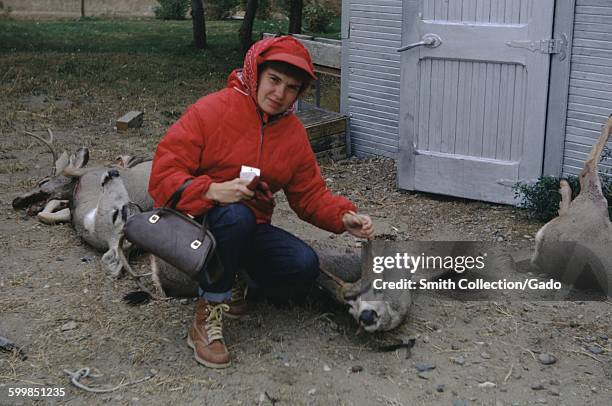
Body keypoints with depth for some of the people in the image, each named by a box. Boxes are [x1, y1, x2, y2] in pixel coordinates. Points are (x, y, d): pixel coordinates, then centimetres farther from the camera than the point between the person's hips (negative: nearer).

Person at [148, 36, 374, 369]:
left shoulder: (294, 133, 3)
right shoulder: (210, 111, -14)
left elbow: (310, 194, 8)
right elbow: (163, 176, -18)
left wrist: (344, 218, -11)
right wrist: (213, 191, -33)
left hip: (249, 230, 5)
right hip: (196, 222, -5)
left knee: (304, 267, -20)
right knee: (236, 216, -38)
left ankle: (227, 284, 7)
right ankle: (208, 312, -18)